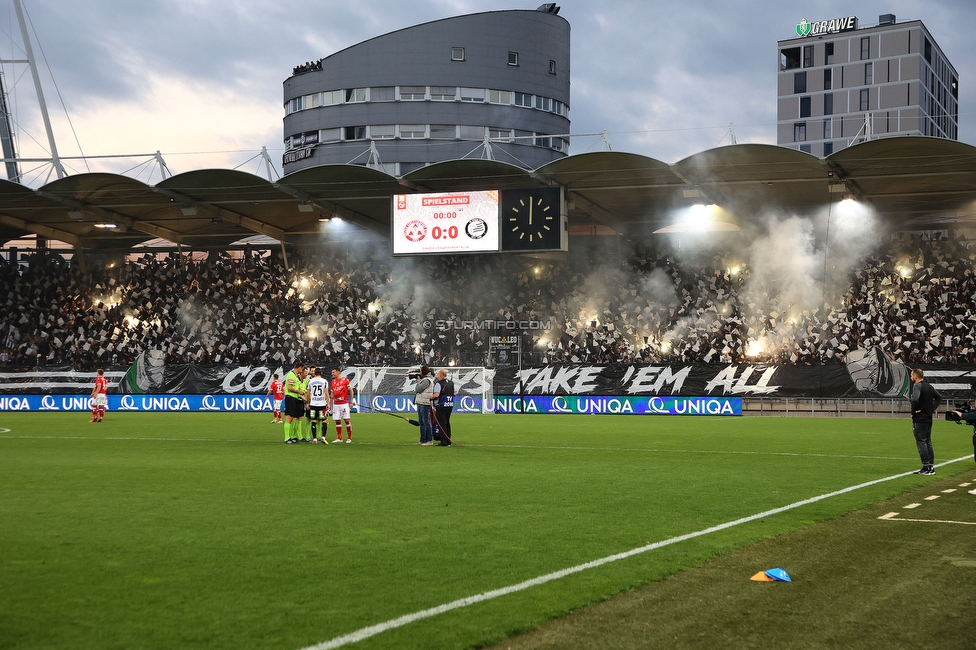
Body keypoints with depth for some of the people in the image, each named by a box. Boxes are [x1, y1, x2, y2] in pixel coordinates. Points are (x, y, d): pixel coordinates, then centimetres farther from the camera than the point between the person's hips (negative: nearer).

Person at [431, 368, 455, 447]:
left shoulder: (439, 384, -12)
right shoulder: (451, 383, 11)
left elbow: (436, 395, -22)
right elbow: (454, 394, 17)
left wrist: (430, 397, -5)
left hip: (441, 406, -7)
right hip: (450, 405, 7)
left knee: (442, 423, -3)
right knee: (447, 423, 15)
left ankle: (444, 442, -5)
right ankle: (448, 441, 16)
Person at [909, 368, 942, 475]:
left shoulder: (917, 386, -14)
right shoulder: (929, 386, 12)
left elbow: (915, 399, -30)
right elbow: (939, 398, 21)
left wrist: (913, 412, -16)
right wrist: (932, 409, 15)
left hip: (919, 419, -9)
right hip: (928, 418, 9)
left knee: (921, 442, -5)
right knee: (928, 442, 15)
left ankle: (927, 467, -8)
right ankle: (931, 466, 17)